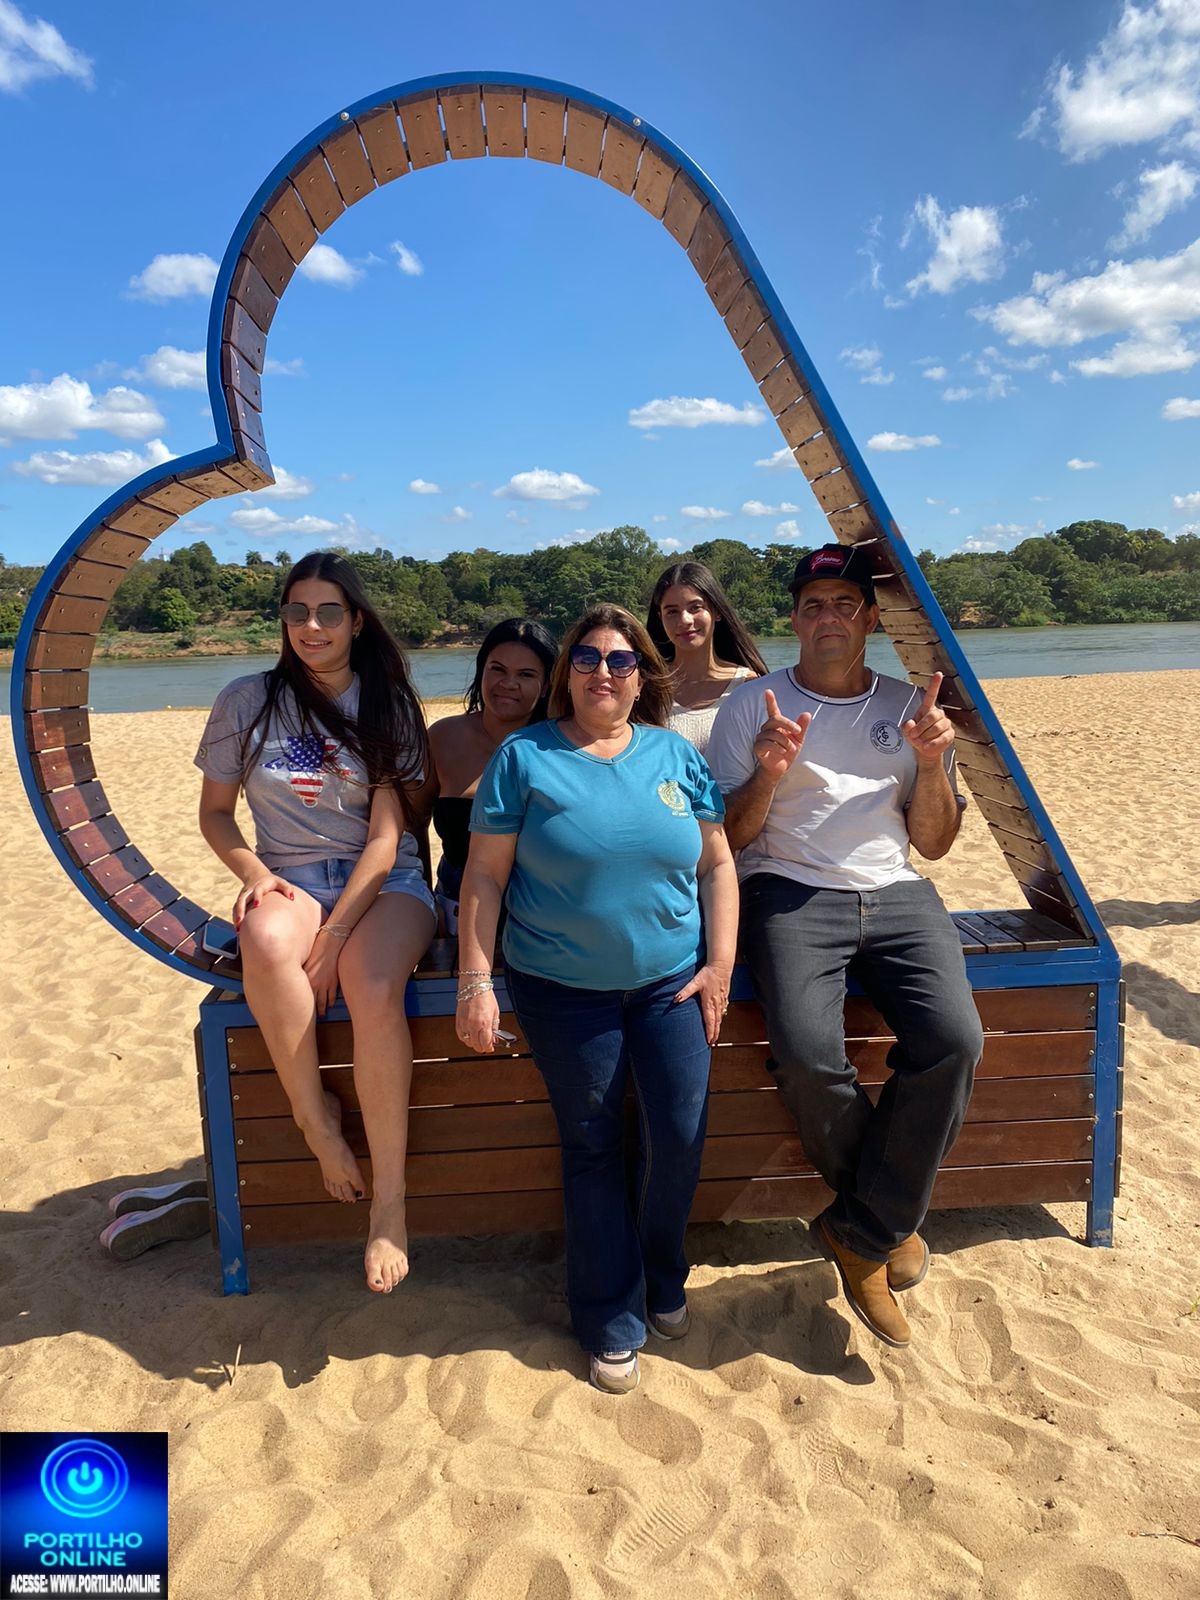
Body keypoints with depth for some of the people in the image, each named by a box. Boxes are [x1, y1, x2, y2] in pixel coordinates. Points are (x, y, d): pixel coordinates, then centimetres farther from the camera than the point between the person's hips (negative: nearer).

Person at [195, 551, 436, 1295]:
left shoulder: (387, 704, 0)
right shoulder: (247, 701, 4)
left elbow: (387, 833, -6)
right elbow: (214, 810, 11)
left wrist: (336, 935, -17)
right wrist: (254, 873, -10)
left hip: (385, 881, -1)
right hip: (290, 880, 1)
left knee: (373, 985, -34)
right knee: (266, 941, -37)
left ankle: (389, 1201, -21)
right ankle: (317, 1121, -16)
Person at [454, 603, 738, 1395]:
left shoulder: (678, 757, 5)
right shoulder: (525, 757, -3)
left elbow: (718, 863, 7)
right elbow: (484, 877, -5)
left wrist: (719, 966, -1)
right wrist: (475, 983, -10)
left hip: (670, 979, 2)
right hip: (563, 988, -2)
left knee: (682, 1134, -2)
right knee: (593, 1147, 7)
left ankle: (661, 1276, 29)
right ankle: (613, 1321, 27)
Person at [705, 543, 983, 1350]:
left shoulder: (909, 706, 16)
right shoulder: (751, 705, 7)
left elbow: (935, 842, 14)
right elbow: (727, 838, 4)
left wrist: (931, 763, -4)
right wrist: (768, 775, -15)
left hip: (896, 894, 3)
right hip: (790, 892, -2)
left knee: (953, 1038, -25)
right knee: (809, 1052, -28)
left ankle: (861, 1232, -5)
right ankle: (892, 1217, 3)